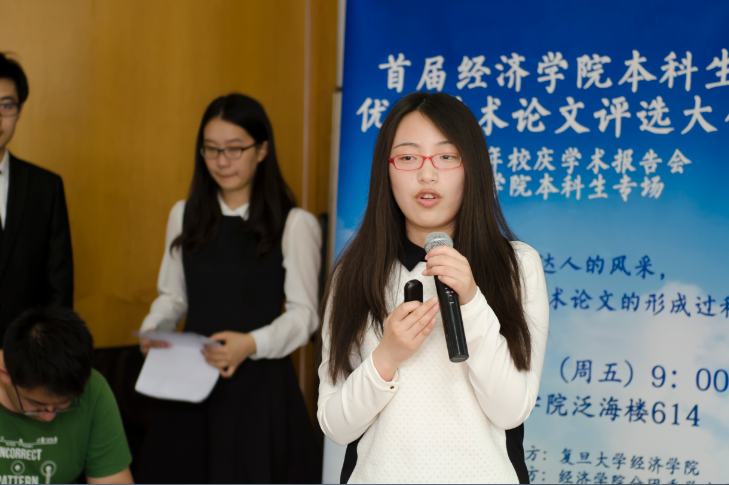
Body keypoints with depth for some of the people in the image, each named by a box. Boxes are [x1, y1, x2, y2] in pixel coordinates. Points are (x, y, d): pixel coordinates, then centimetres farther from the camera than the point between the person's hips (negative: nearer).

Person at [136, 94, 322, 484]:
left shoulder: (295, 225, -6)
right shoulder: (184, 216, 9)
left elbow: (305, 312, -4)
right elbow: (173, 295, 15)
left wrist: (252, 343, -18)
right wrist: (151, 331, -4)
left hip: (259, 381, -4)